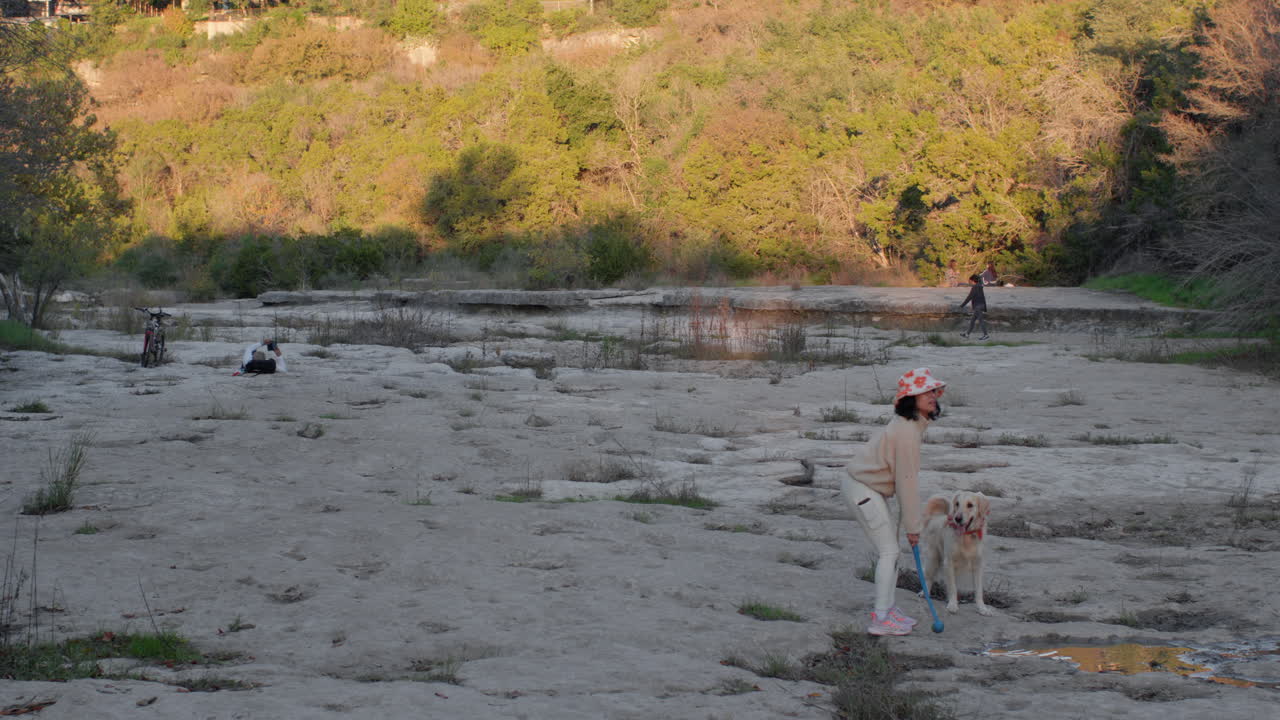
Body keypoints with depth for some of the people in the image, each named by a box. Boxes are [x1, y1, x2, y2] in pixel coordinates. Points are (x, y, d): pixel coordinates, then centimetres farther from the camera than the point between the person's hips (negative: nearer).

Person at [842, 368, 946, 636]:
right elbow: (907, 480, -22)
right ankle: (880, 619, -4)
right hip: (863, 490, -10)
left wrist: (911, 519, 13)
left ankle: (888, 610, 25)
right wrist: (913, 525, -14)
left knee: (889, 550, 15)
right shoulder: (907, 430, -25)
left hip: (871, 490, 10)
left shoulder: (913, 425, 8)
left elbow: (907, 477, 13)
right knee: (889, 551, -8)